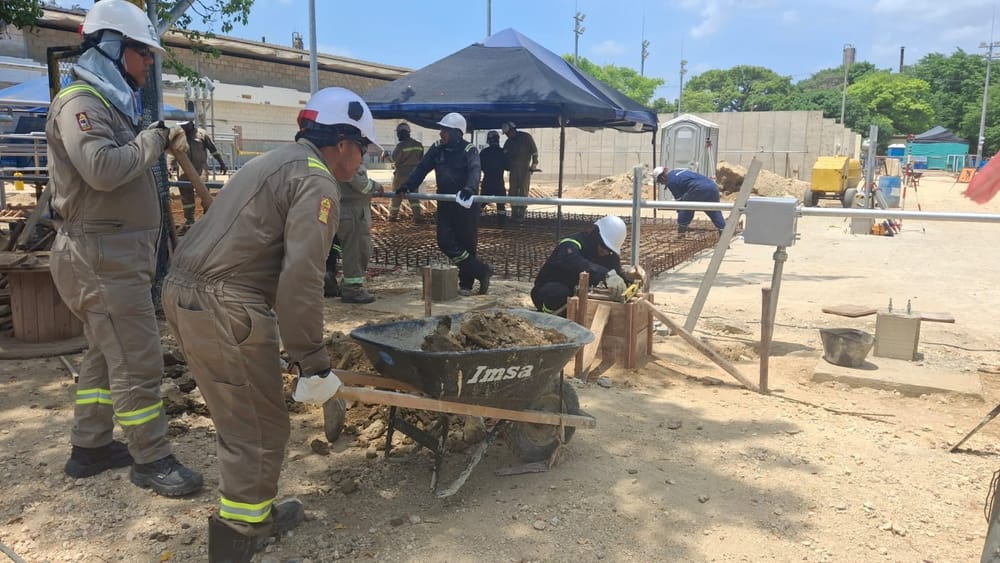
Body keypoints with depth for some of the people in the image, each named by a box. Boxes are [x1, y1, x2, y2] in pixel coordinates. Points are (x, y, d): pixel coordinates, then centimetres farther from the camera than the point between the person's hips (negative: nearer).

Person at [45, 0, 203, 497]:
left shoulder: (106, 103, 19)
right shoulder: (79, 102, -13)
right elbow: (103, 169, -28)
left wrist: (163, 143, 5)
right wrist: (154, 139, -17)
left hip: (116, 252, 11)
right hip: (102, 255, -11)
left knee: (105, 353, 17)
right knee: (137, 361, -6)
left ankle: (90, 447, 29)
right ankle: (151, 460, 4)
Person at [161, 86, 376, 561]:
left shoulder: (275, 162, 22)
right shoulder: (317, 182, -9)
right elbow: (301, 280, -20)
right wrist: (313, 364, -14)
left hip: (183, 289, 10)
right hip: (222, 306, -10)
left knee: (243, 420, 22)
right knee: (259, 431, 1)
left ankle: (255, 516, 37)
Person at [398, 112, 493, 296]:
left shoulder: (469, 150, -10)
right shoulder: (437, 148, 5)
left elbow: (474, 170, -27)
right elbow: (422, 168, 3)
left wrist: (469, 187, -48)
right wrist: (408, 185, -13)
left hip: (466, 204, -5)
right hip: (445, 204, 5)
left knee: (466, 244, 1)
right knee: (446, 242, -6)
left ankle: (466, 284, 15)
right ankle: (482, 271, 3)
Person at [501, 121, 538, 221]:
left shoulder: (526, 137, -4)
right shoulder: (508, 142, 11)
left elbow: (534, 151, -5)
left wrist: (534, 164, -10)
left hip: (525, 169, -5)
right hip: (513, 169, 5)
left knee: (523, 191, -2)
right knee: (513, 191, 5)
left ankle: (521, 214, 0)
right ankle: (514, 213, 11)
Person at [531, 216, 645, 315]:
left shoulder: (610, 253, -4)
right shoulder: (571, 245, -29)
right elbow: (575, 263, -52)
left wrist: (626, 275, -39)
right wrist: (607, 274, -66)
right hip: (550, 292, -6)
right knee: (559, 292, -39)